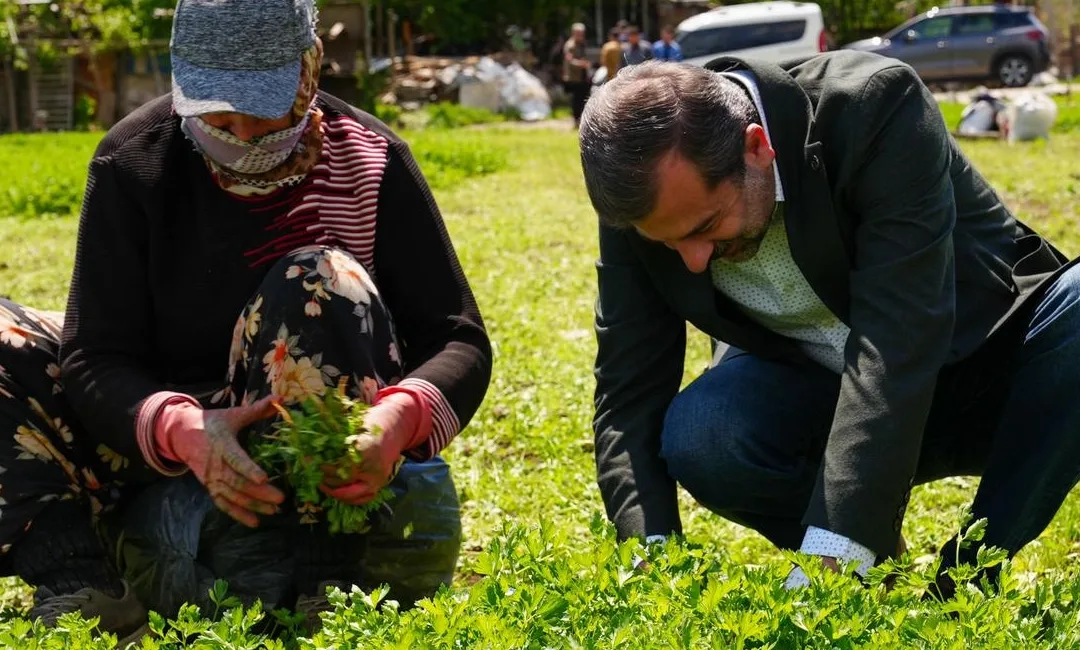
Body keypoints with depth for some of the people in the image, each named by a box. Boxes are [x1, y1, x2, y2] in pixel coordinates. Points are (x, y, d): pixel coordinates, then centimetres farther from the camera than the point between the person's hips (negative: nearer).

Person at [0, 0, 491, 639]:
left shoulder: (370, 160, -10)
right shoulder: (134, 161, -9)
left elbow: (461, 341, -12)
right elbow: (95, 358, -15)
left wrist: (402, 416, -36)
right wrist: (181, 429, -38)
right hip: (160, 438, 2)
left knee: (320, 282, -31)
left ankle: (326, 584, -33)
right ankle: (76, 580, -34)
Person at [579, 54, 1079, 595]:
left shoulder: (876, 107, -30)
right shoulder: (643, 196, -18)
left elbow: (896, 343, -37)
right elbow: (629, 399, -16)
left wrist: (830, 557, -45)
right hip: (809, 387, 2)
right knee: (696, 438, -29)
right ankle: (875, 568, -1)